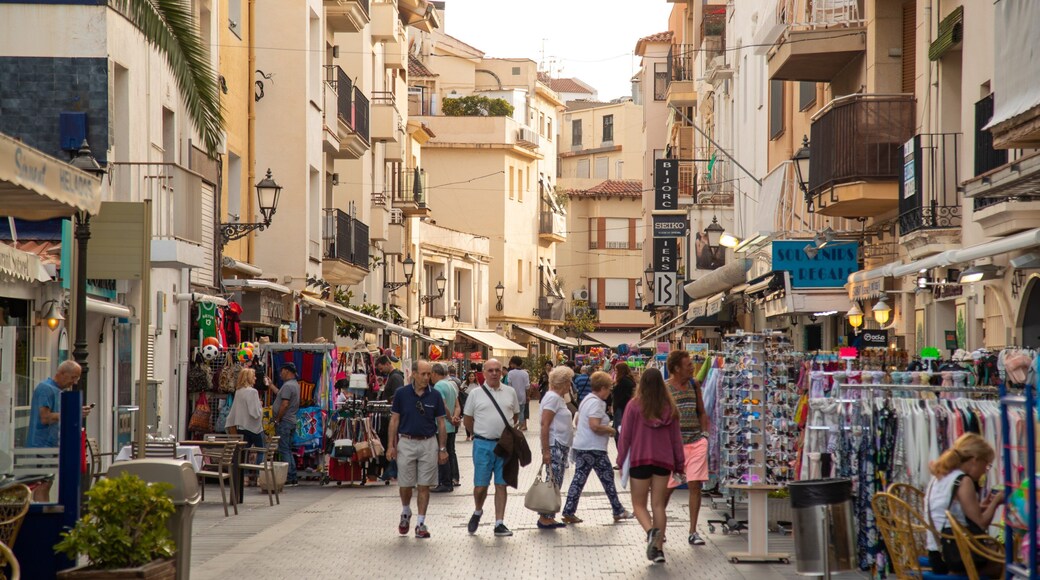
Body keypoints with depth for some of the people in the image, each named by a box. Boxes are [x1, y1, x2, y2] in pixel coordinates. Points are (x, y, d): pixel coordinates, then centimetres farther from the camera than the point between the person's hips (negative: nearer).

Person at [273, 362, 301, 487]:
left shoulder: (287, 385, -16)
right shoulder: (295, 385, 16)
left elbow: (285, 404, -22)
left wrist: (277, 420, -15)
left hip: (284, 421, -10)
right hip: (292, 421, 10)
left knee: (284, 450, -7)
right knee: (288, 450, 12)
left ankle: (288, 479, -9)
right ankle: (293, 478, 12)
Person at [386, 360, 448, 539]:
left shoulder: (435, 396, 0)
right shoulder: (401, 394, -2)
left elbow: (441, 423, 5)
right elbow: (394, 420, 2)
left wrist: (442, 449, 1)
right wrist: (391, 445, -4)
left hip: (428, 444, 1)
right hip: (406, 442, -1)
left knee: (424, 486, 1)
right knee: (405, 484, 4)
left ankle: (421, 523, 8)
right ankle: (406, 513, 31)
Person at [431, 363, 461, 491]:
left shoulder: (438, 386, -16)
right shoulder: (451, 384, 13)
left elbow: (444, 407, -22)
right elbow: (457, 406, 10)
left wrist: (451, 419, -9)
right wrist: (455, 417, -5)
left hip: (442, 427, -9)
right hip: (451, 428, 9)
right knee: (450, 453, 17)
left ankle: (445, 483, -2)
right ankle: (454, 479, 22)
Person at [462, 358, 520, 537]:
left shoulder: (510, 393, 7)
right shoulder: (476, 394, 0)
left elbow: (516, 415, 18)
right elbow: (467, 419, 7)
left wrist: (507, 432, 9)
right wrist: (479, 435, 8)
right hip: (483, 445, -2)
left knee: (501, 485, 3)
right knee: (480, 486, -1)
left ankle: (499, 524, 7)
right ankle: (477, 512, 27)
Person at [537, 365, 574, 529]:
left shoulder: (557, 398, 17)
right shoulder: (552, 397, -13)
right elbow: (544, 424, -19)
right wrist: (545, 450, -22)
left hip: (561, 447, 10)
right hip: (554, 447, -10)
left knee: (556, 484, 11)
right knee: (553, 483, -8)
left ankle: (549, 517, 15)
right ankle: (544, 518, -4)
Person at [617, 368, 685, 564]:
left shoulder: (634, 406, -8)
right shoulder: (670, 408, 1)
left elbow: (625, 436, -4)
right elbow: (676, 437, 6)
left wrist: (621, 462, 5)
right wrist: (679, 463, 15)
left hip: (639, 460, -3)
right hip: (664, 460, 3)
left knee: (639, 504, 7)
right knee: (659, 505, 9)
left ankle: (650, 530, -22)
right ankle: (657, 548, 4)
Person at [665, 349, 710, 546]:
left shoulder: (694, 385, 10)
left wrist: (704, 433, 9)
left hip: (696, 442, 4)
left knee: (695, 485, -3)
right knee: (667, 488, 1)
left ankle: (693, 532, 4)